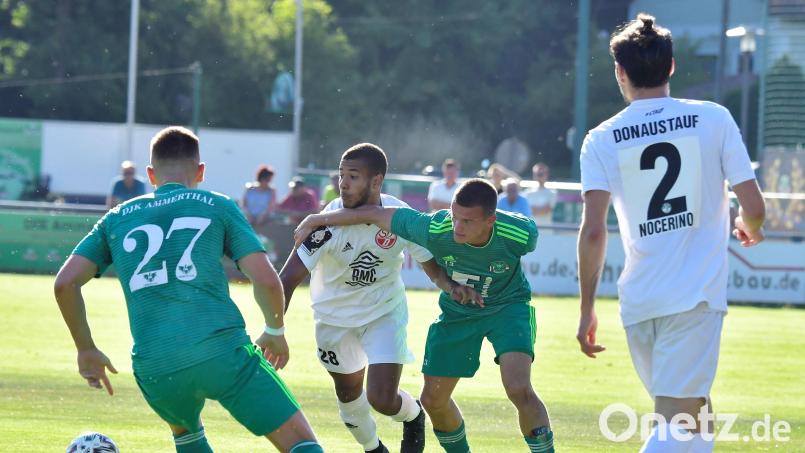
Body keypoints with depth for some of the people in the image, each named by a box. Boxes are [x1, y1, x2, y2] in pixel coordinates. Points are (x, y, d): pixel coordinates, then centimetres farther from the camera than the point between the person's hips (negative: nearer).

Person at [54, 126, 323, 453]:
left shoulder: (117, 219, 20)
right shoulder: (217, 206, 12)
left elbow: (65, 283, 11)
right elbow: (267, 281, 4)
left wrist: (86, 350, 22)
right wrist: (275, 333, 22)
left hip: (154, 367, 3)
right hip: (222, 350, -3)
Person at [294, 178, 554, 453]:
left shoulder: (521, 234, -32)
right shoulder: (435, 229, -31)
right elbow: (374, 214, -19)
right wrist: (316, 220, -11)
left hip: (507, 306, -3)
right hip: (457, 312, 3)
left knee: (519, 390, -24)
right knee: (433, 400, 5)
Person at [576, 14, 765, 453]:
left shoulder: (602, 140, 3)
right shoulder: (713, 119, 0)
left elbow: (593, 231, -6)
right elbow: (753, 206, -1)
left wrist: (587, 310, 2)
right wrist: (751, 229, 23)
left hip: (639, 302, 3)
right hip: (697, 297, -3)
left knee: (693, 416, 21)